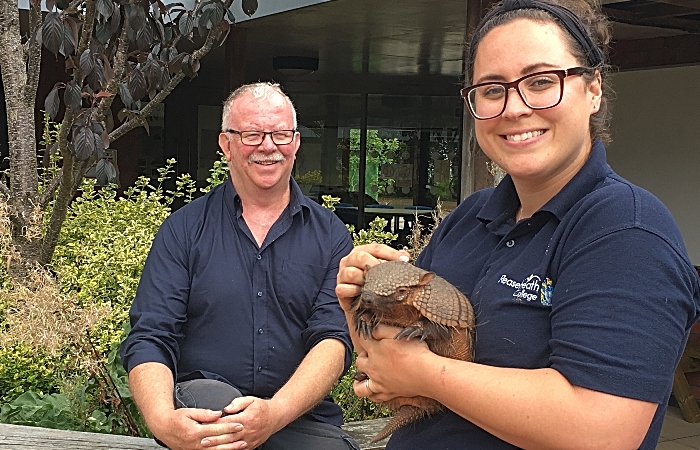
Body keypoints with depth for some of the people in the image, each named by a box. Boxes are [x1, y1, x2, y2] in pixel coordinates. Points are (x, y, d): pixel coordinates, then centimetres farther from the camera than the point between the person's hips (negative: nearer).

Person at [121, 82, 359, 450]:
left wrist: (275, 413, -23)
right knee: (209, 396, -33)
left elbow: (334, 337, -4)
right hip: (202, 404, 0)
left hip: (302, 416, 0)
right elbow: (149, 339, -1)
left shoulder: (330, 235, 7)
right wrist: (163, 420, -23)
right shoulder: (183, 229, 5)